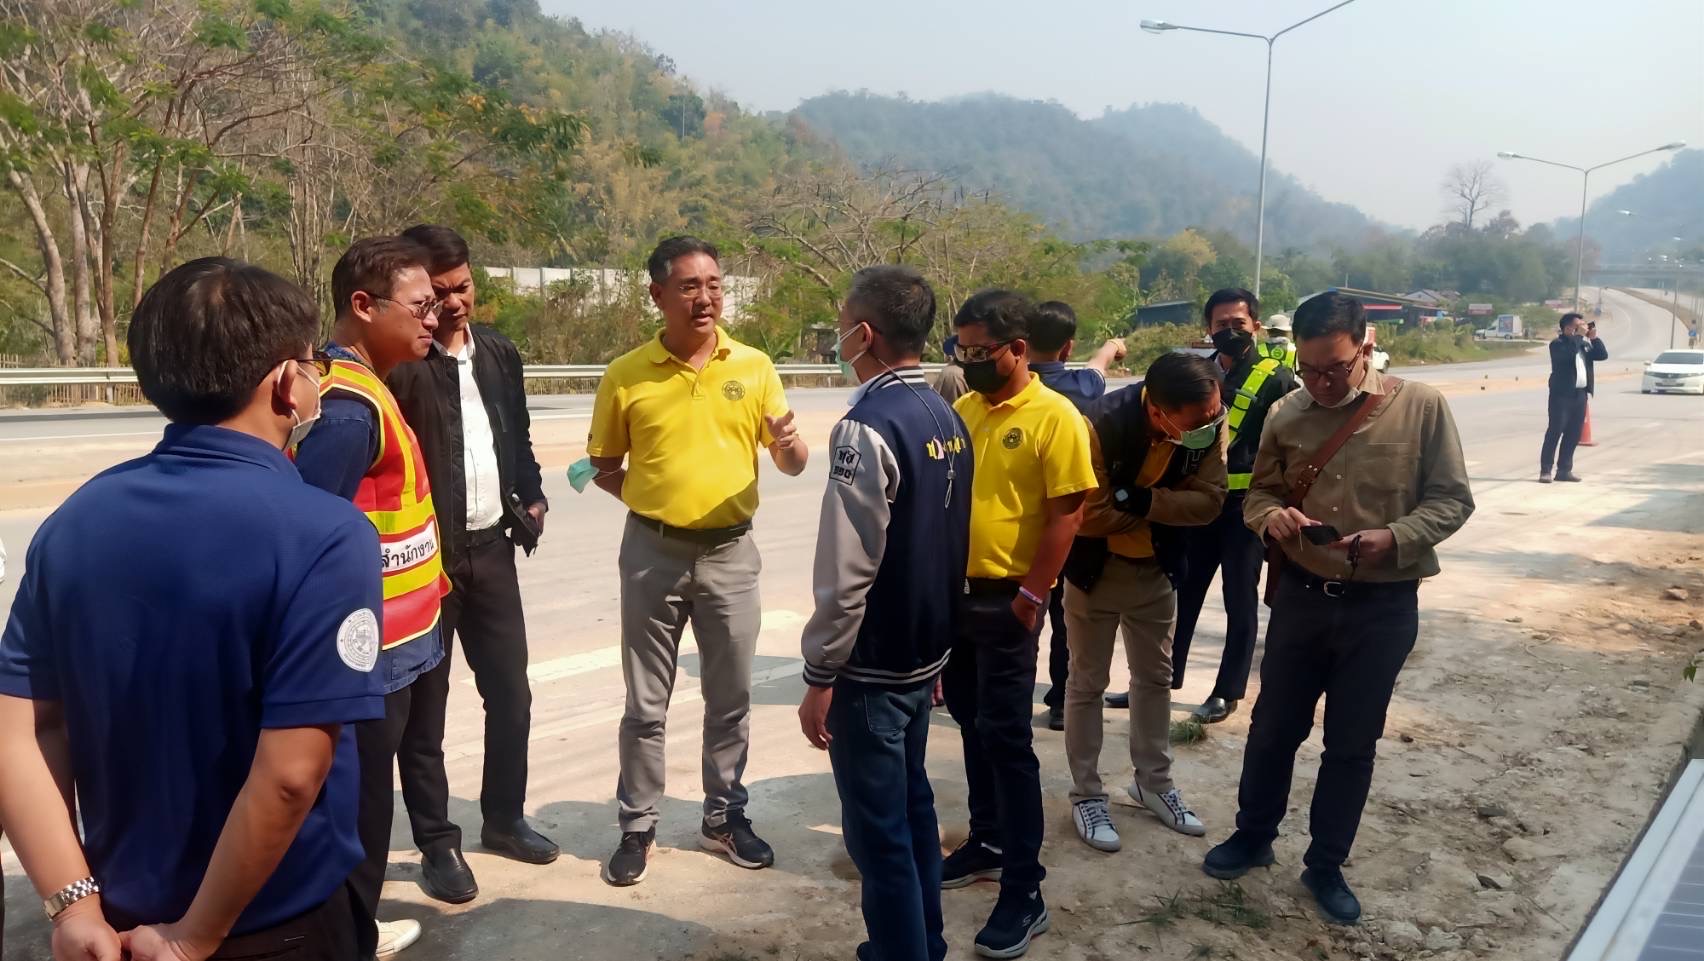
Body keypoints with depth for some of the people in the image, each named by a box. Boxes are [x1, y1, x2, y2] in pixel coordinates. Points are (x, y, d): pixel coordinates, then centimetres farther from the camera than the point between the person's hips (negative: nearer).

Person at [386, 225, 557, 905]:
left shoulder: (499, 353, 10)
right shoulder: (396, 364, -11)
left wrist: (532, 498, 9)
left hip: (491, 548, 6)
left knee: (511, 695, 13)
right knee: (424, 709, 6)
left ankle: (503, 818, 32)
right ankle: (437, 844, 21)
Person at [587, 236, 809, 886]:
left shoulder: (754, 367, -1)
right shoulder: (625, 376, -4)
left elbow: (792, 465, 2)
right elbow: (604, 466, 7)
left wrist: (789, 443, -20)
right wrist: (649, 496, -8)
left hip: (730, 551, 1)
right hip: (652, 551, -1)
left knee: (730, 698, 13)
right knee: (646, 702, 9)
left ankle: (724, 817, 30)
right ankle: (637, 827, 25)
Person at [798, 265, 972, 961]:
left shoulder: (868, 429, -21)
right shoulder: (947, 418, 4)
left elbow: (845, 573, -22)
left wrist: (819, 676, -12)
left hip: (871, 667, -9)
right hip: (926, 656, 9)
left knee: (879, 832, 5)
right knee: (913, 810, 21)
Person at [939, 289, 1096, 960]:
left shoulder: (1055, 418, -12)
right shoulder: (962, 410, 7)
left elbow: (1066, 513, -14)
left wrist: (1032, 595, -16)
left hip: (1005, 600, -6)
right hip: (953, 590, 7)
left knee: (1005, 737, -3)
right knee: (971, 724, 16)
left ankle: (1024, 890, 8)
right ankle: (988, 841, 33)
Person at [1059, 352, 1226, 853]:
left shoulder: (1211, 422, -18)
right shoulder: (1101, 425, -32)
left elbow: (1208, 500, -17)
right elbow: (1089, 515, -28)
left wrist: (1140, 499, -30)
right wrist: (1170, 507, -17)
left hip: (1158, 568, 5)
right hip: (1095, 569, -5)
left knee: (1155, 677, 17)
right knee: (1087, 683, 7)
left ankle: (1154, 782, 35)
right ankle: (1086, 795, 21)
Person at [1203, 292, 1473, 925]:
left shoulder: (1421, 406, -9)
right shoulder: (1286, 415, -2)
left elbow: (1452, 500, -6)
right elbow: (1258, 492, 6)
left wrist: (1395, 538, -23)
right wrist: (1271, 516, -17)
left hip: (1383, 606, -2)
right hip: (1301, 595, 2)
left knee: (1352, 742, 11)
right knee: (1274, 726, 14)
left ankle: (1326, 865, 30)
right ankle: (1253, 837, 35)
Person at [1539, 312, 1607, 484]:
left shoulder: (1584, 343, 16)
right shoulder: (1557, 344, -6)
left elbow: (1603, 355, 10)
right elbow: (1569, 353, -25)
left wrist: (1594, 338, 0)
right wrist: (1579, 335, -15)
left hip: (1580, 394, 7)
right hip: (1562, 394, -7)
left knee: (1573, 434, 8)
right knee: (1555, 432, -7)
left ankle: (1564, 469, 14)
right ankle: (1545, 470, -5)